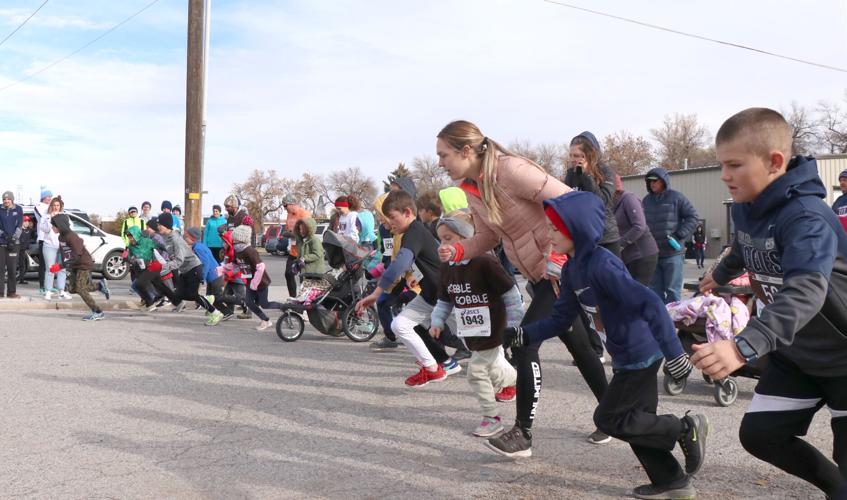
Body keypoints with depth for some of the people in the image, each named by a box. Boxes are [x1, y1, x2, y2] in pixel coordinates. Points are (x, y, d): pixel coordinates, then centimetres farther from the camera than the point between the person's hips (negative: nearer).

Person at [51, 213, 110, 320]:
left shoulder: (71, 236, -25)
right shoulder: (61, 236, 3)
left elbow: (77, 256, -30)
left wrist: (60, 266, -33)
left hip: (83, 264, -9)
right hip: (74, 266, 9)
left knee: (80, 289, -12)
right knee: (72, 289, 7)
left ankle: (98, 312, -4)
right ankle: (100, 286, 20)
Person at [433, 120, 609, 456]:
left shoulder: (510, 170, -24)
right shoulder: (469, 189, 2)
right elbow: (488, 236, 10)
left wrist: (559, 254, -26)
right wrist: (457, 251, -8)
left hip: (562, 268, -9)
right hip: (539, 275, 9)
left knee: (524, 344, -11)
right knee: (578, 346, 18)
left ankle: (523, 432, 2)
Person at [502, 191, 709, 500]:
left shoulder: (601, 264, -26)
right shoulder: (571, 269, 4)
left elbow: (650, 305, -30)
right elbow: (561, 317, 10)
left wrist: (674, 354, -30)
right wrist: (524, 335, -1)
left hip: (640, 354, -9)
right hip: (629, 356, 9)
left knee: (609, 418, 1)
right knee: (635, 419, 16)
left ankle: (686, 429, 9)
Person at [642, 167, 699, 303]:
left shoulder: (676, 197, -4)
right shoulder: (646, 200, 11)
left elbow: (692, 217, -3)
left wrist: (679, 235, -12)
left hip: (673, 253, -5)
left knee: (673, 291, -2)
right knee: (655, 291, 10)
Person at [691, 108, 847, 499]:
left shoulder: (806, 218, -32)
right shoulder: (745, 207, -6)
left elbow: (805, 292, -49)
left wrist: (743, 347, -63)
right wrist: (720, 276, 39)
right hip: (795, 354, 7)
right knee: (758, 433, 7)